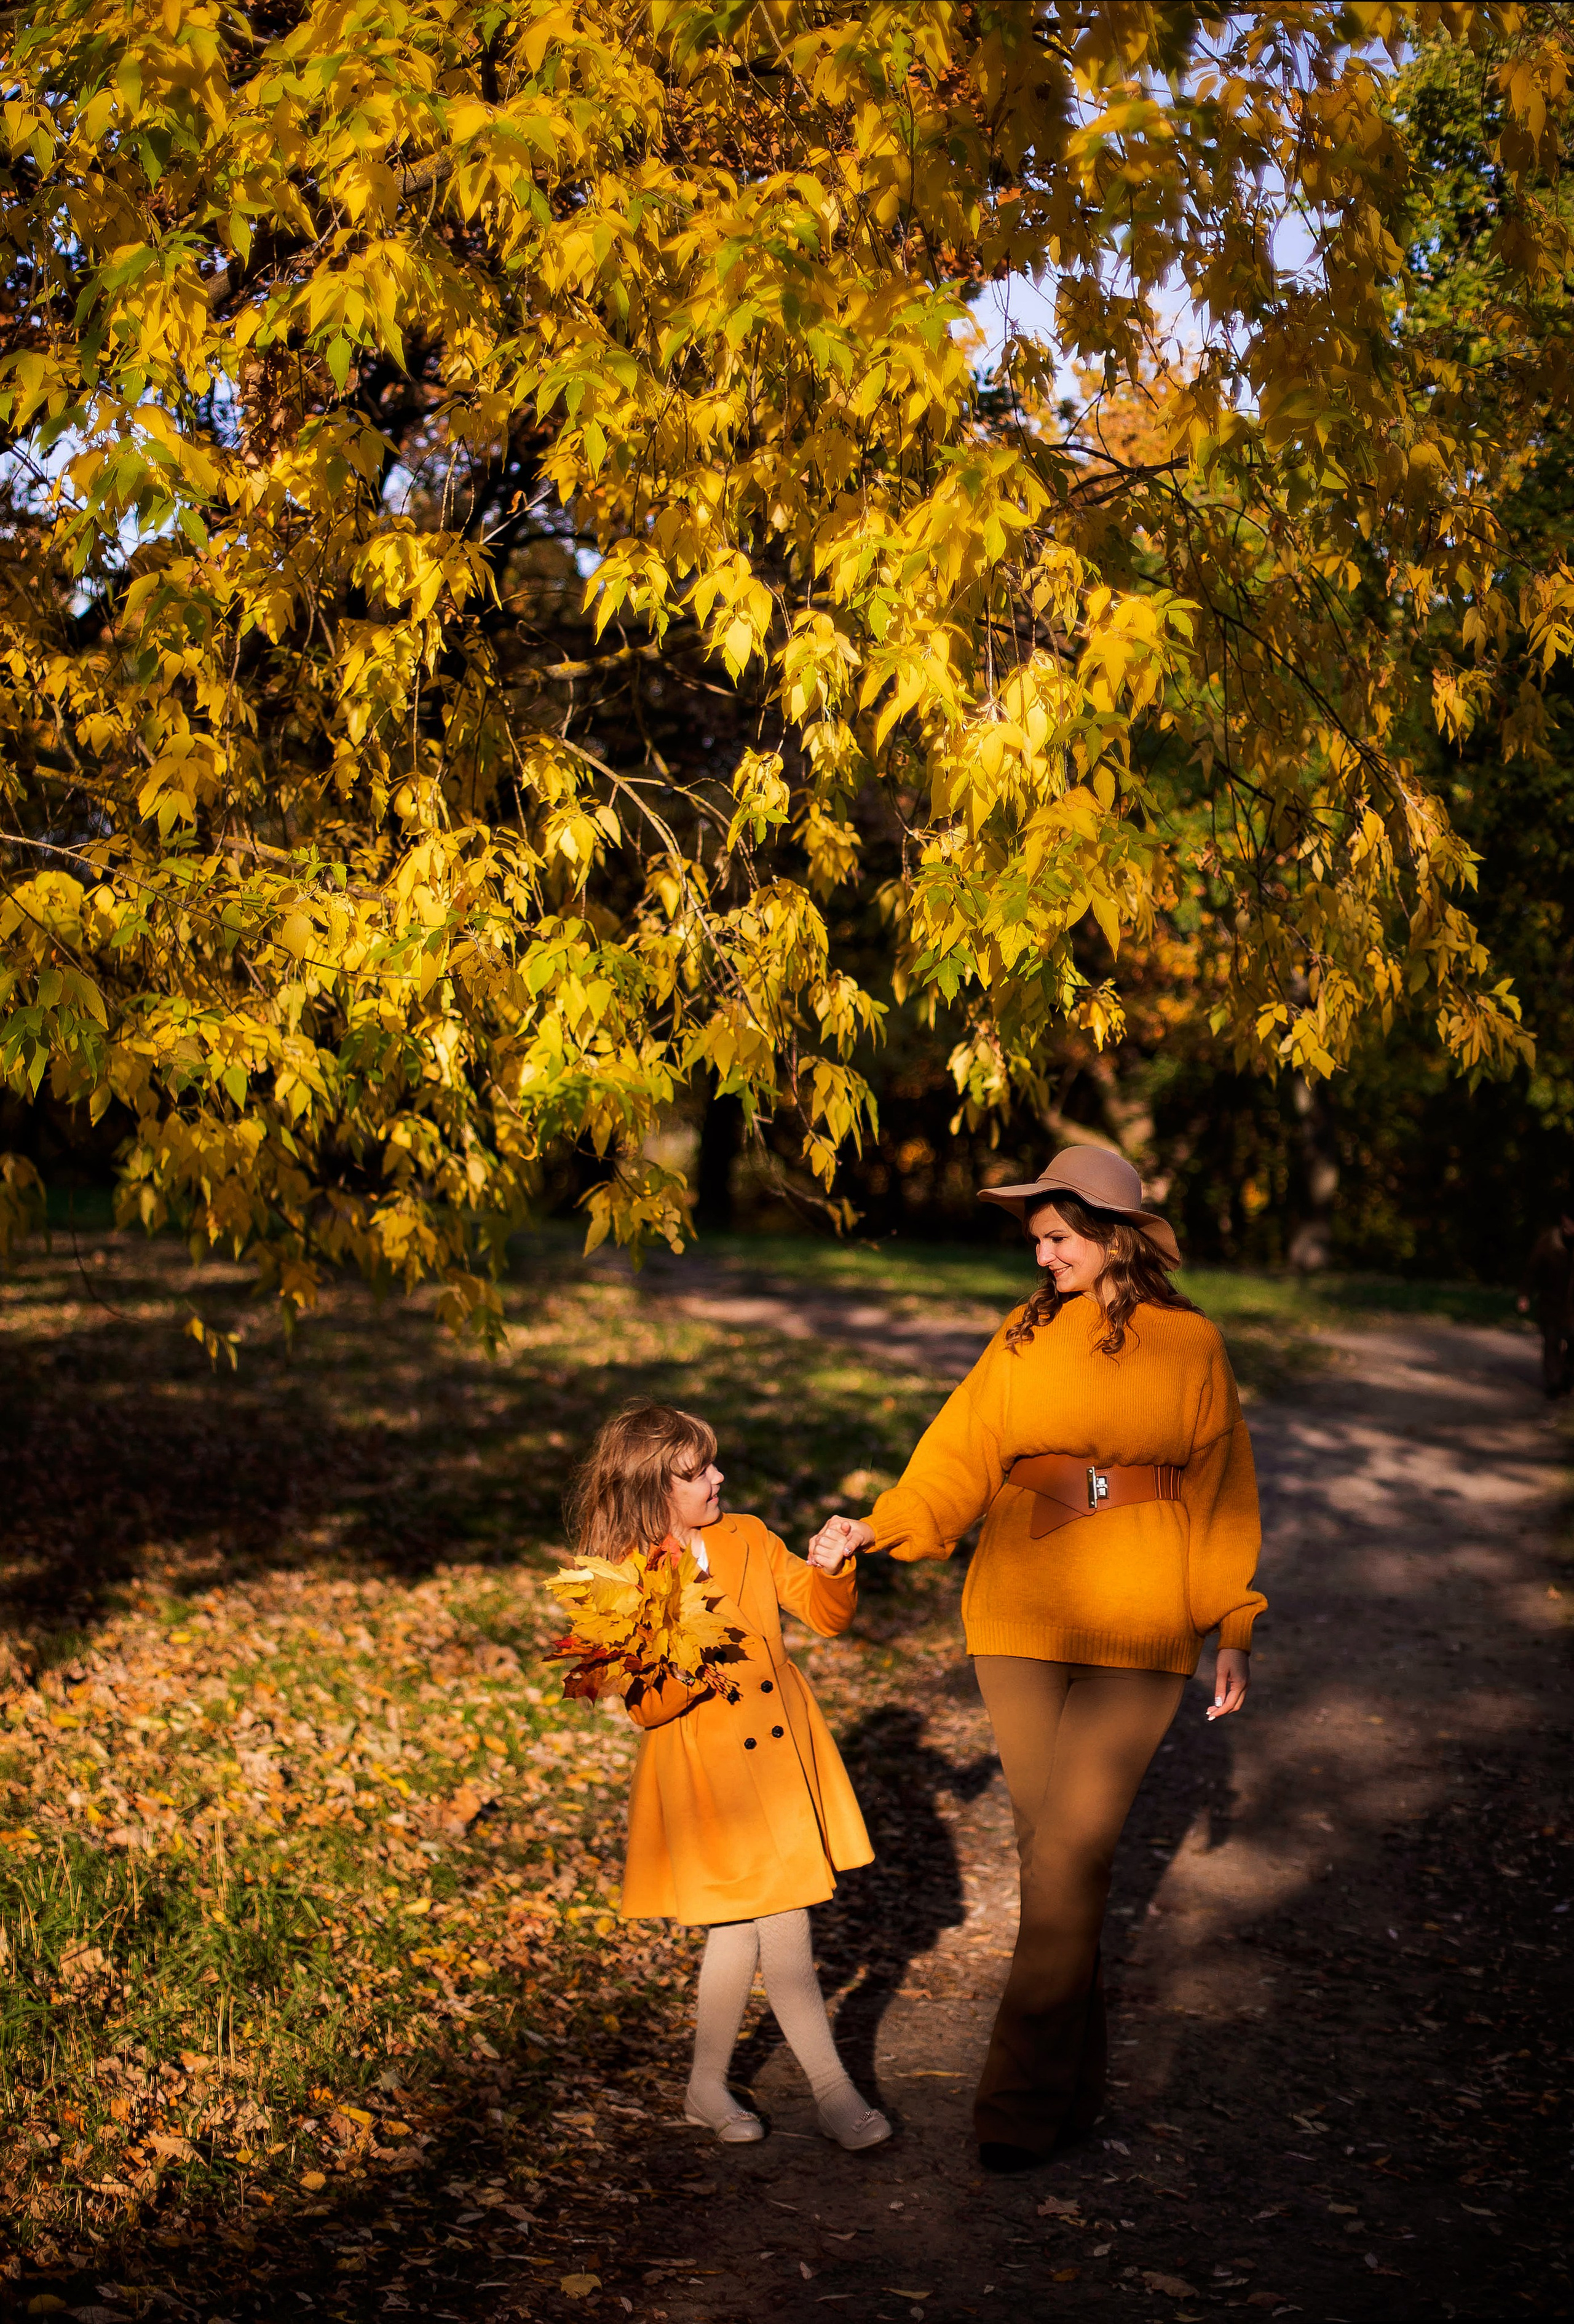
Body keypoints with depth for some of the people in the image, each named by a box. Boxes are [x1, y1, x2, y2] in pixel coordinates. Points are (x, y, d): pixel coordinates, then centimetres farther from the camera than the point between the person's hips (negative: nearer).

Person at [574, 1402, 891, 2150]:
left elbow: (827, 1615, 7)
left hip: (781, 1754, 5)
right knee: (780, 1931, -3)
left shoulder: (748, 1540, 5)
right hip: (707, 1773, -5)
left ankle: (708, 2089, 24)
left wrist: (833, 1570, -13)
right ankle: (833, 2092, 8)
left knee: (744, 1931, 10)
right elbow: (644, 1708, -9)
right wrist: (683, 1676, -29)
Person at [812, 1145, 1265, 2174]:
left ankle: (1026, 2096, -2)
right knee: (1052, 1847, 8)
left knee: (1074, 1847, -9)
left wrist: (1235, 1630, 8)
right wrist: (877, 1525, -11)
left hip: (1138, 1629, -3)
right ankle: (1077, 2081, 23)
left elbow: (1224, 1490, 8)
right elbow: (961, 1456, 4)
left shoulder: (1192, 1345, 3)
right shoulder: (1025, 1341, 9)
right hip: (1021, 1616, 3)